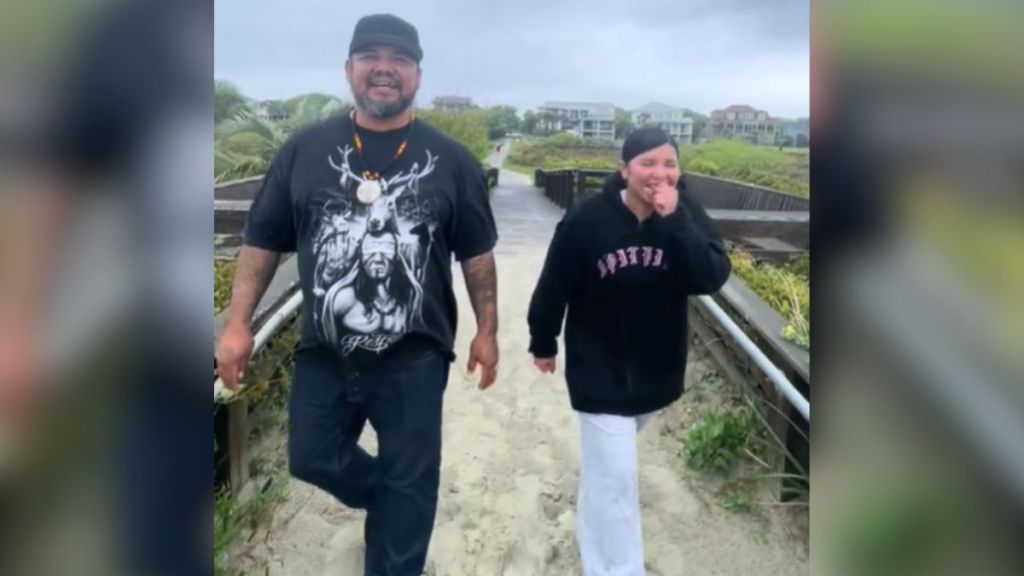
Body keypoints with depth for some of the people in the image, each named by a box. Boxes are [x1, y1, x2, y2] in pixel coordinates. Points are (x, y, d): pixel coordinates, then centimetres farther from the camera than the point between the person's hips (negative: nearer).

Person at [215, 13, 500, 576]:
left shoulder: (451, 160, -3)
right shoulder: (305, 149, 0)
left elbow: (476, 254, 2)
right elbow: (261, 242, 4)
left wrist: (487, 332, 2)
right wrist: (237, 324, 0)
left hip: (414, 356, -2)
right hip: (323, 353, 3)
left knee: (408, 481, 11)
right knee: (313, 458, 18)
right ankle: (388, 501, 48)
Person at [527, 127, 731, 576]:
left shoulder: (687, 214, -10)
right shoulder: (588, 219, -20)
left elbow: (712, 278, -23)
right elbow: (554, 286, -9)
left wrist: (674, 221, -31)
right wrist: (543, 343, 2)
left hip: (657, 371, 4)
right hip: (600, 373, -4)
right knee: (615, 478, -1)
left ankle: (596, 536, 55)